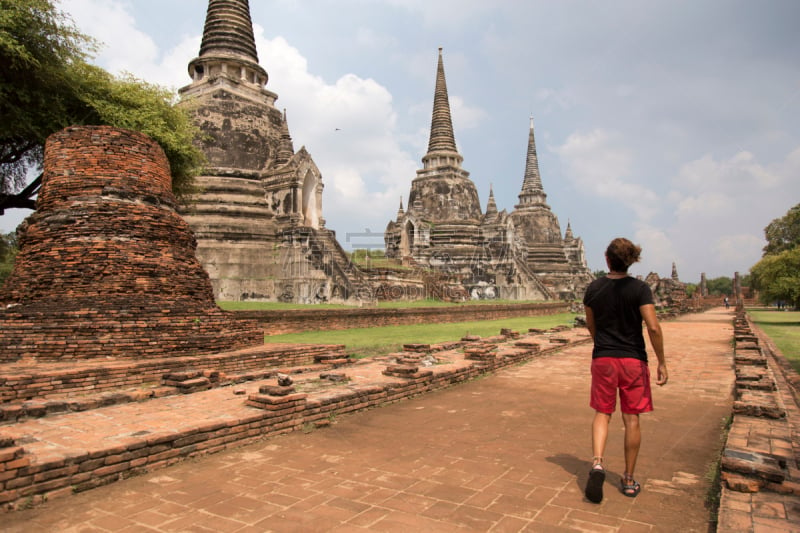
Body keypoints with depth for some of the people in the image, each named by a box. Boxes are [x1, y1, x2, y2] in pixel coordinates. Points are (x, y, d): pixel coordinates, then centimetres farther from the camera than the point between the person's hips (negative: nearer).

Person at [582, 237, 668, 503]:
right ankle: (629, 480, 20)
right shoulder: (640, 289, -9)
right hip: (633, 360, -1)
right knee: (631, 419, 9)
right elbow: (653, 328, -15)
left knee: (602, 414, 10)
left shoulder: (593, 288, 0)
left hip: (603, 360, 1)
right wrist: (662, 363, -6)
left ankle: (597, 463, -13)